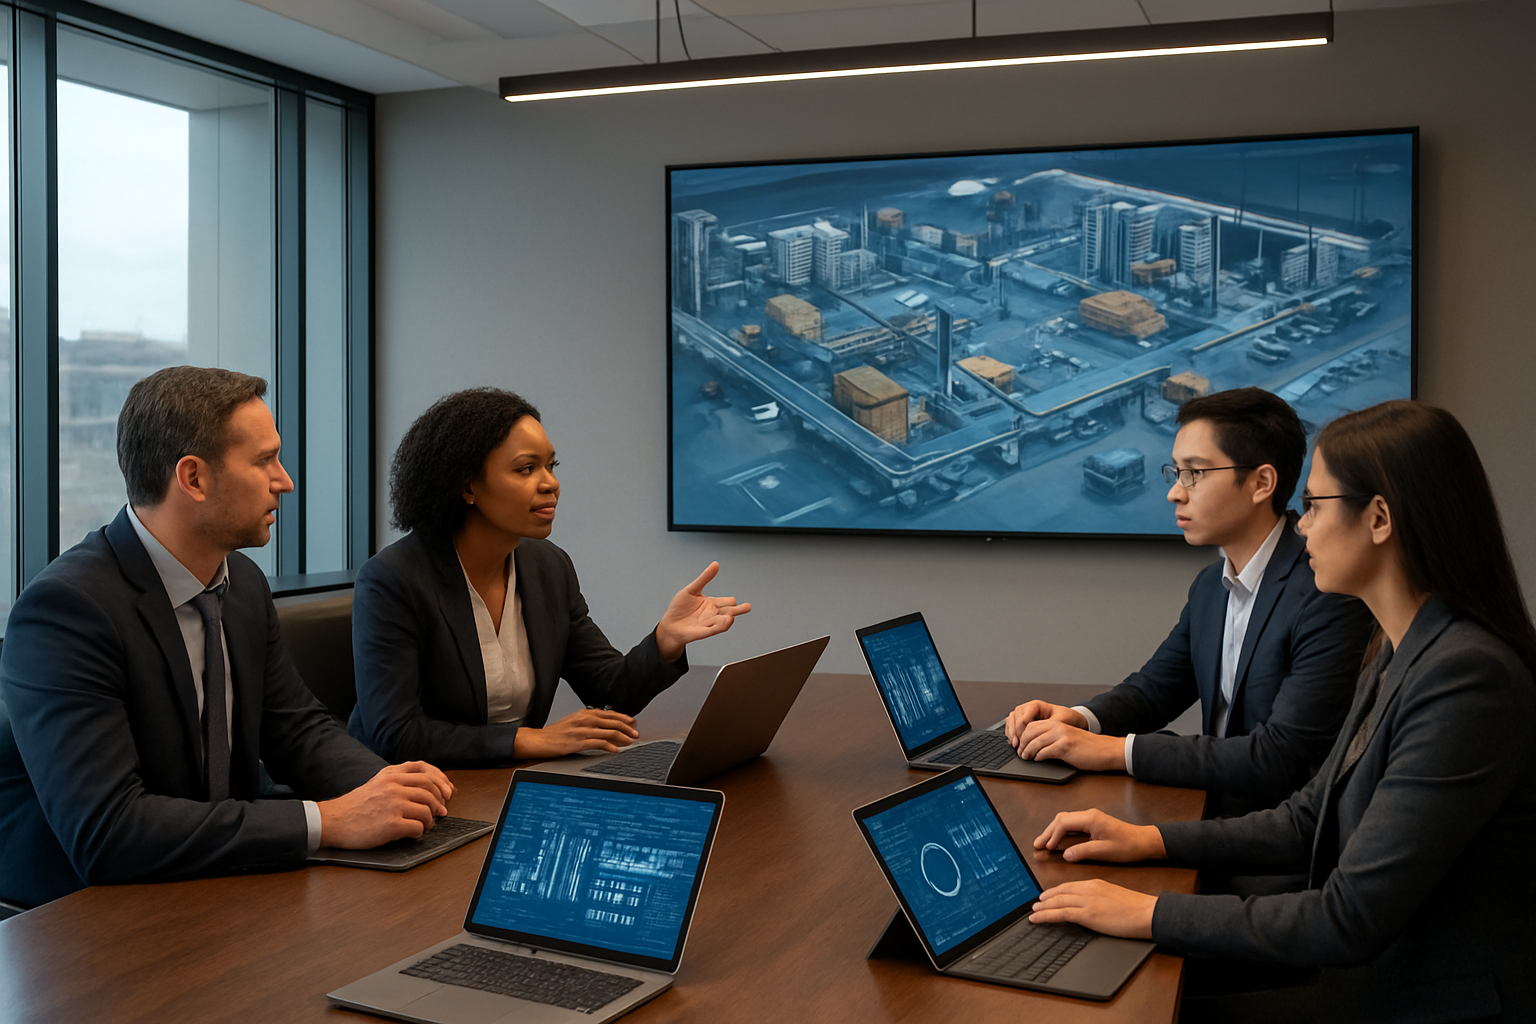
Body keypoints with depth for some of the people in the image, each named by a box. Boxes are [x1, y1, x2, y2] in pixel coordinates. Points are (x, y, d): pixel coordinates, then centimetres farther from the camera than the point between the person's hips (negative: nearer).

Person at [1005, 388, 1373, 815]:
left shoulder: (1328, 599, -19)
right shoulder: (1210, 586, 9)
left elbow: (1282, 759, -25)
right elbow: (1155, 686, 18)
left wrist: (1115, 749, -25)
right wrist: (1079, 719, -5)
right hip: (1215, 805, 7)